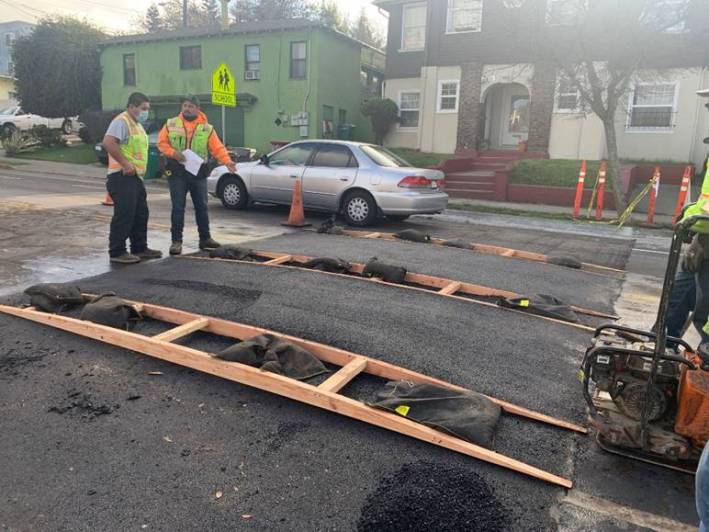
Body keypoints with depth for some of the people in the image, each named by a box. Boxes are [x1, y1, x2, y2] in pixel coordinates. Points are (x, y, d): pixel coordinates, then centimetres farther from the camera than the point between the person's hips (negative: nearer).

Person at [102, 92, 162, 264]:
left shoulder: (137, 125, 20)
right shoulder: (121, 121, -11)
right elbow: (108, 142, -25)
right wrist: (125, 164, -24)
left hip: (136, 177, 10)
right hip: (122, 176, -10)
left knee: (141, 214, 14)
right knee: (124, 216, -9)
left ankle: (139, 248, 23)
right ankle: (117, 252, -3)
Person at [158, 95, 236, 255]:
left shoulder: (207, 128, 4)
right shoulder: (171, 124, 4)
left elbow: (217, 148, -2)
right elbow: (161, 143, 5)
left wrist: (227, 161, -18)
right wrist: (173, 153, -14)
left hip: (198, 172, 1)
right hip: (177, 172, -1)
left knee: (202, 206, 9)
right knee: (178, 208, 0)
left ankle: (205, 238, 21)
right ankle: (176, 241, 7)